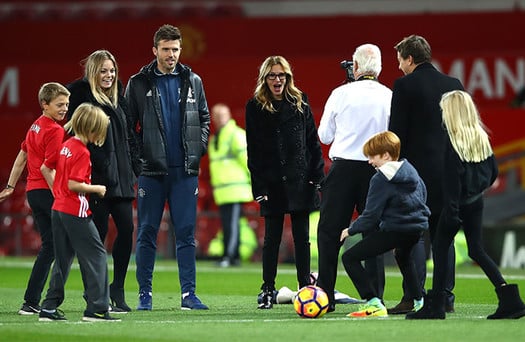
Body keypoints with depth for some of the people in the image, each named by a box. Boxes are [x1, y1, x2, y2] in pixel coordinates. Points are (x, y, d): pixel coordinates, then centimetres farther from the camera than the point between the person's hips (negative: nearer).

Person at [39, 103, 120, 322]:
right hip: (76, 212, -9)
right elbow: (74, 184, -21)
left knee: (62, 259, 14)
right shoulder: (82, 152, -15)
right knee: (96, 255, -5)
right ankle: (97, 308, -10)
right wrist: (96, 189, -9)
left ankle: (49, 309, 12)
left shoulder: (66, 146, 12)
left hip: (58, 209, 9)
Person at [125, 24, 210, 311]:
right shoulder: (138, 84, 1)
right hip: (151, 170, -2)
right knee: (147, 233, 1)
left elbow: (204, 119, 16)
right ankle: (144, 294, 7)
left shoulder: (193, 82, 9)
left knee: (186, 233, 1)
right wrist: (137, 161, -5)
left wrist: (198, 150, 3)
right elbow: (128, 126, 3)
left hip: (185, 171, 2)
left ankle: (188, 294, 3)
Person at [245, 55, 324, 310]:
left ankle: (305, 288, 8)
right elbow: (253, 151, 0)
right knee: (272, 238, 2)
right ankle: (267, 290, 8)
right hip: (272, 183, -1)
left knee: (302, 237, 3)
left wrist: (316, 176, -1)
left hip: (300, 180, 1)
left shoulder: (300, 103, 7)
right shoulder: (255, 107, 3)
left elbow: (313, 141, 8)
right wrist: (259, 187, -6)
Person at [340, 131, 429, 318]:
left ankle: (374, 303, -19)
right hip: (417, 226, 9)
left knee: (349, 258, -6)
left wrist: (351, 229, 0)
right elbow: (423, 193, 25)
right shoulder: (410, 170, 10)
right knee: (403, 256, 42)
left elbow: (371, 215, -14)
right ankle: (419, 300, 40)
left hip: (394, 230, -9)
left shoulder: (380, 179, -13)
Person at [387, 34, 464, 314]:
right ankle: (446, 297, 9)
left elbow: (397, 132, -10)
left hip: (416, 168, -5)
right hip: (448, 171, 5)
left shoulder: (405, 86, -7)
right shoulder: (453, 85, 9)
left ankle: (413, 298, -9)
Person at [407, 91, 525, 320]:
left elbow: (452, 178, -17)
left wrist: (451, 210, -18)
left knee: (440, 247, 2)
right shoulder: (481, 138, 7)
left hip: (458, 203, -7)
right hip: (476, 202, 7)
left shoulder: (453, 140, -14)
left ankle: (435, 305, 3)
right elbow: (493, 171, 11)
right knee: (476, 249, 10)